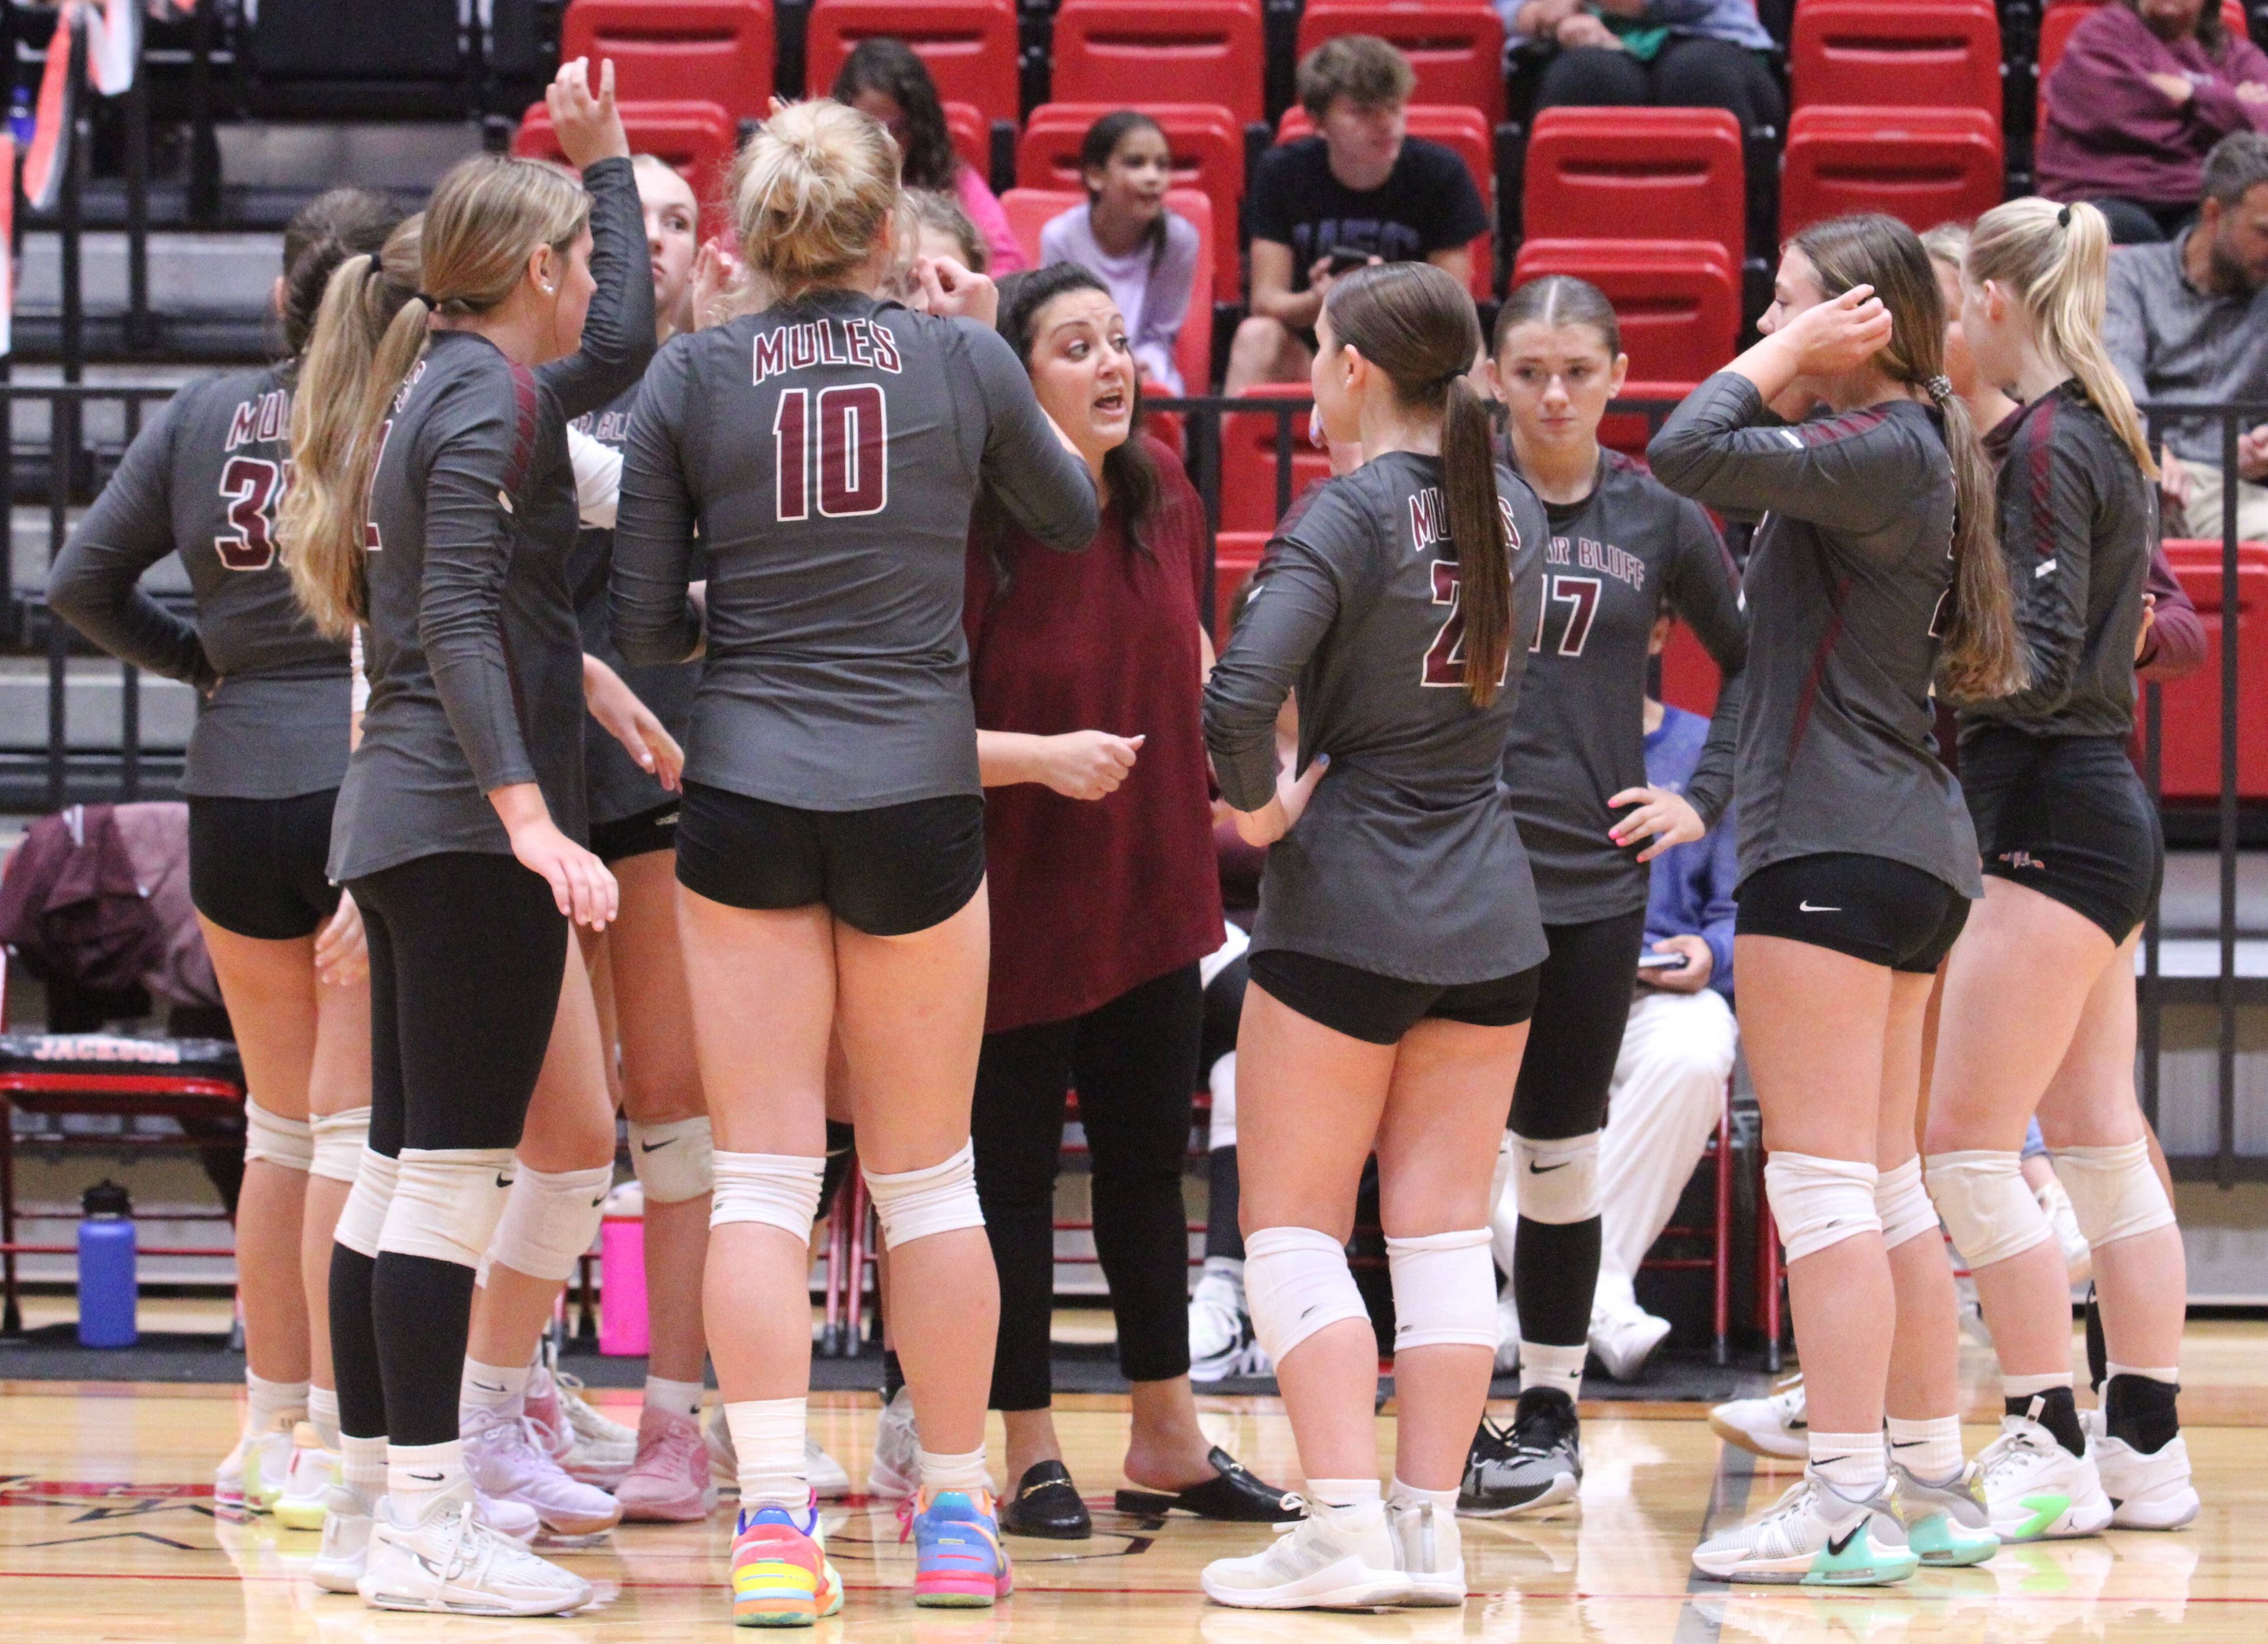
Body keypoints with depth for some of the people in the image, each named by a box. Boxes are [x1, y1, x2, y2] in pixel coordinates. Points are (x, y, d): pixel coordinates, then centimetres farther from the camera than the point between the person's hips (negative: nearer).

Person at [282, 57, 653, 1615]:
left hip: (404, 824, 10)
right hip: (471, 828, -10)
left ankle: (376, 1500, 16)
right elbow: (459, 623, -20)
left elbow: (619, 345, 34)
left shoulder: (441, 387, 18)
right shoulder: (489, 402, -11)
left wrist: (605, 149, 37)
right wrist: (528, 814, -27)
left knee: (402, 1169, 12)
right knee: (456, 1169, -10)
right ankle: (428, 1532, -12)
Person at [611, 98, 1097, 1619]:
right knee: (928, 1176, 12)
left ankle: (776, 1526, -10)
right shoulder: (960, 358, -1)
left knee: (764, 1174, 1)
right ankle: (957, 1519, 18)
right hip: (918, 800, 0)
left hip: (747, 803, 0)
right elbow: (1070, 519, 17)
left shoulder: (692, 379, -2)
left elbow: (645, 623, 0)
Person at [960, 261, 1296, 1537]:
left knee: (1149, 1165, 15)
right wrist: (1041, 756, -30)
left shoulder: (1164, 495, 0)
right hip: (1012, 906, -6)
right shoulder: (967, 524, -20)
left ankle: (1168, 1442, 26)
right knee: (1014, 1177, 3)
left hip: (1151, 894, 6)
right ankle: (1030, 1456, 13)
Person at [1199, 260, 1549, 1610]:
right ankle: (1430, 1526, 6)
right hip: (1490, 912, 6)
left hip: (1347, 906, -6)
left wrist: (1259, 805, -10)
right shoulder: (1514, 509, 6)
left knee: (1294, 1228, 2)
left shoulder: (1351, 517, -14)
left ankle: (1345, 1524, -8)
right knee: (1447, 1232, 8)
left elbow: (1242, 694, -26)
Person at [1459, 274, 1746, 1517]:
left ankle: (1551, 1407, 19)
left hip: (1594, 875, 2)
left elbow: (1751, 658, 18)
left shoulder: (1656, 517, 5)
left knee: (1559, 1152, 9)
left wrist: (1705, 795, 10)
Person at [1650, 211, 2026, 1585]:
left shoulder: (1882, 448, -14)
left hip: (1837, 853, -10)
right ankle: (1934, 1490, 15)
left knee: (1824, 1183, -9)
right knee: (1887, 1189, 13)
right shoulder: (1901, 450, 16)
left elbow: (1691, 455, -23)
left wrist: (1788, 357, -10)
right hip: (1914, 851, 10)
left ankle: (1845, 1505, -10)